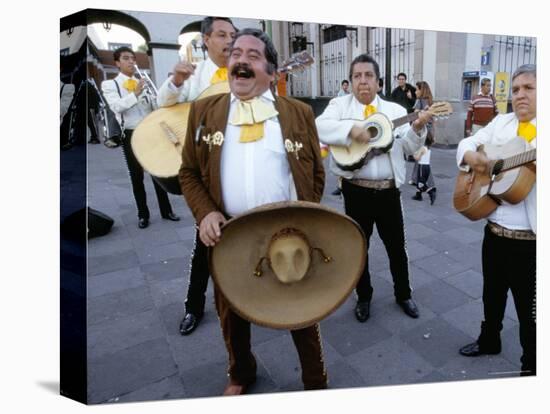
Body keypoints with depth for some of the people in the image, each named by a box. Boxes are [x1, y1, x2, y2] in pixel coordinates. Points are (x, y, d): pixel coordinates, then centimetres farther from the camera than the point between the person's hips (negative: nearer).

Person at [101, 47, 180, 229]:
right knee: (137, 176, 5)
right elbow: (116, 106, -15)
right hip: (130, 135, -2)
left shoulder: (143, 83, 11)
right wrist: (135, 94, -26)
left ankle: (166, 210, 16)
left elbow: (154, 107, 6)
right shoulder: (109, 84, 2)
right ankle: (143, 214, 16)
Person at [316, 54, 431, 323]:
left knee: (396, 246, 14)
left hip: (389, 190, 2)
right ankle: (363, 297, 33)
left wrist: (417, 129, -15)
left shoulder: (395, 110, 8)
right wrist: (351, 129, -27)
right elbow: (319, 127, -17)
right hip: (356, 190, -2)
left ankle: (403, 294, 36)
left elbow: (409, 148, 3)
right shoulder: (340, 105, 2)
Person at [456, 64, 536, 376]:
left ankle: (531, 366, 31)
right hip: (494, 229, 5)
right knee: (492, 294, 23)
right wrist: (472, 156, -12)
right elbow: (468, 143, 11)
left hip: (530, 238, -5)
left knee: (529, 307, 9)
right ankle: (489, 340, 46)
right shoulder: (501, 122, 8)